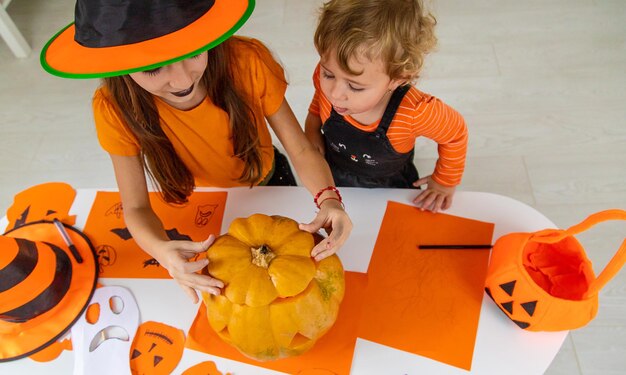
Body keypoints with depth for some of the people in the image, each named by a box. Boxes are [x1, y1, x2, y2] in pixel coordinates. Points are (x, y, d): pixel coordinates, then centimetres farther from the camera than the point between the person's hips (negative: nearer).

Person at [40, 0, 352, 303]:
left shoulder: (247, 62, -36)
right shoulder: (116, 108, -32)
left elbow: (301, 150, -26)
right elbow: (136, 207, -24)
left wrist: (328, 199, -47)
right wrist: (162, 250, -46)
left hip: (270, 183, 0)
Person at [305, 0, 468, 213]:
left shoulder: (415, 112, -40)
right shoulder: (327, 78, -31)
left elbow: (455, 133, -16)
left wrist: (444, 182, -5)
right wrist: (312, 129, -15)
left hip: (389, 190, -2)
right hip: (331, 178, 2)